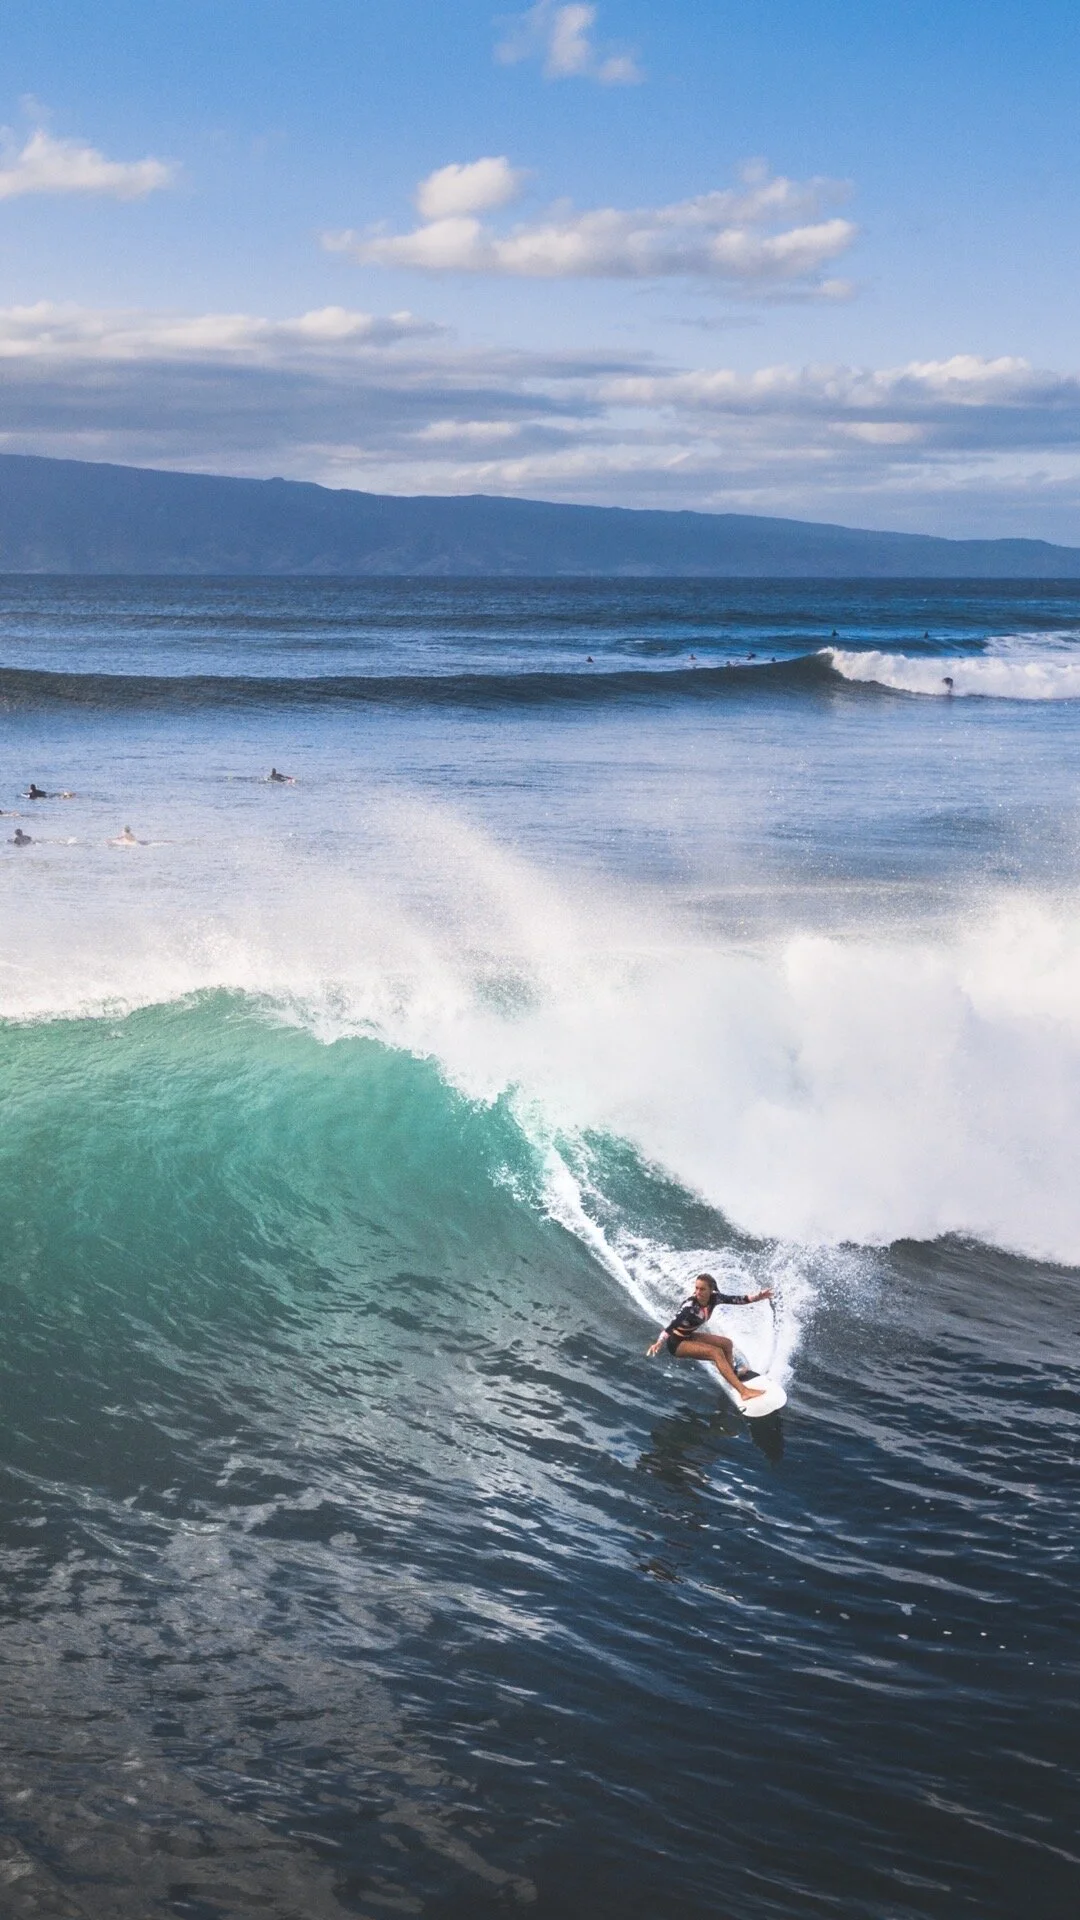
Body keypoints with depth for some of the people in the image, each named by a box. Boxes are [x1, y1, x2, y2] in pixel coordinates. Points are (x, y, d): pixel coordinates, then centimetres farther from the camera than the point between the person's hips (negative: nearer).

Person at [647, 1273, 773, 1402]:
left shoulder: (714, 1298, -10)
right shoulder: (690, 1306, -30)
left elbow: (736, 1299, -3)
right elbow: (673, 1324, -42)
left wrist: (758, 1297, -16)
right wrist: (659, 1343, -56)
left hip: (688, 1336, 8)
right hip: (676, 1342, -8)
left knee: (727, 1344, 10)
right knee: (716, 1352, -23)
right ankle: (743, 1391, -28)